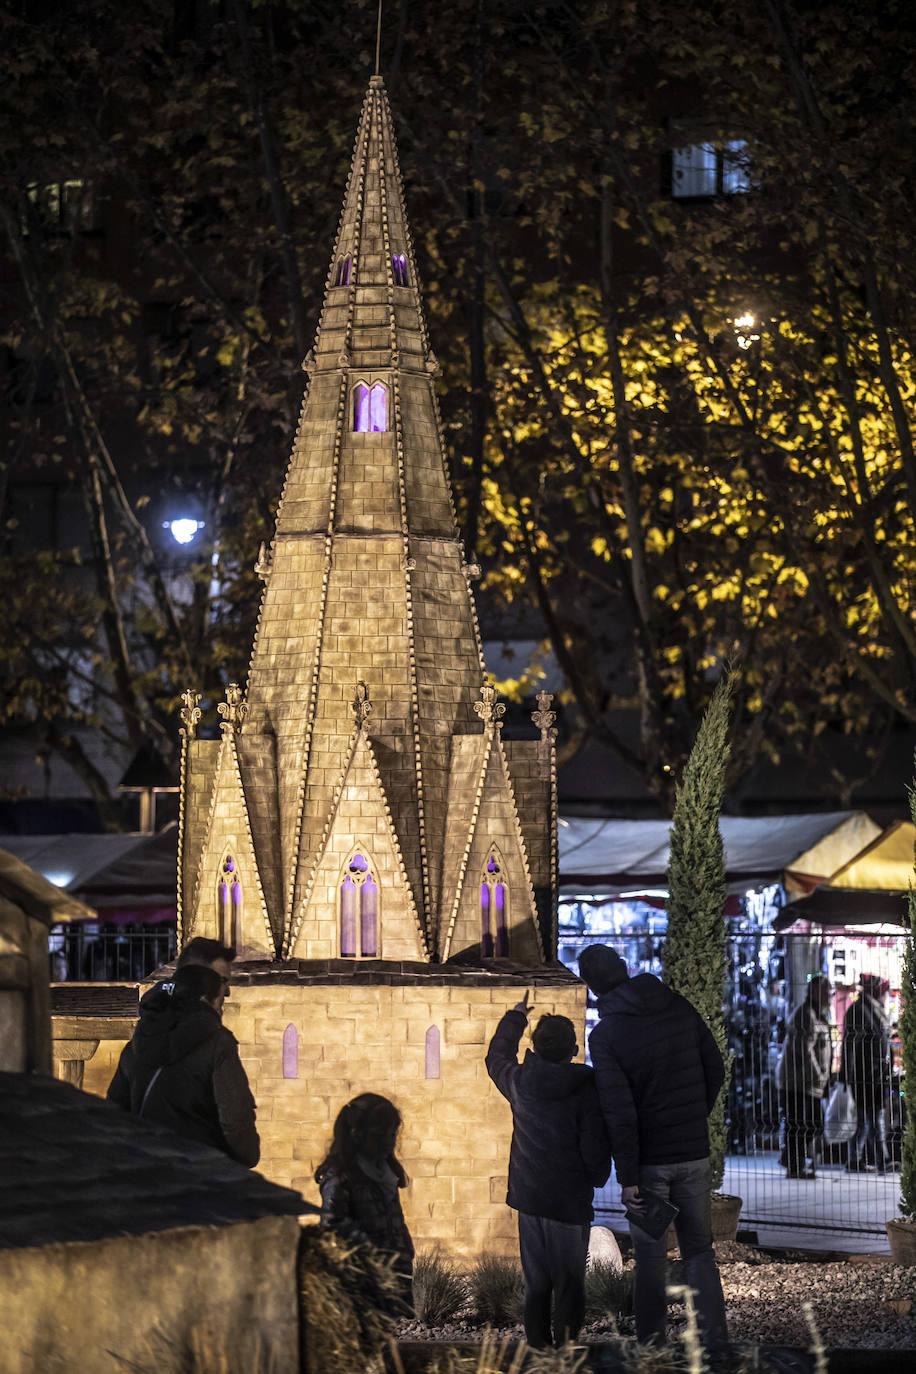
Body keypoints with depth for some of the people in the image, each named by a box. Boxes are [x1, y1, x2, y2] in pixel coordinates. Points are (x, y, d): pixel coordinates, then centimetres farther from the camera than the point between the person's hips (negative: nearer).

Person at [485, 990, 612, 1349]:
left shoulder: (520, 1082, -2)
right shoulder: (587, 1090, -14)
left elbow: (496, 1057, 21)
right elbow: (595, 1148, -13)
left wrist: (516, 1016, 32)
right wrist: (596, 1179, 8)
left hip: (528, 1197, 4)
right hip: (570, 1200, -4)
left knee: (535, 1282, 13)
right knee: (569, 1283, 4)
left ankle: (537, 1345, 17)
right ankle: (565, 1345, 3)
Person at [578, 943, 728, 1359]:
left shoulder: (605, 1035, -15)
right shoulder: (680, 1008, -2)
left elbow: (619, 1112, -19)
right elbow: (716, 1072, 6)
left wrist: (627, 1178, -15)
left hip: (648, 1161, -3)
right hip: (694, 1154, 3)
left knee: (650, 1258, 10)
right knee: (699, 1252, 11)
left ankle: (651, 1345, 14)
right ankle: (714, 1343, 4)